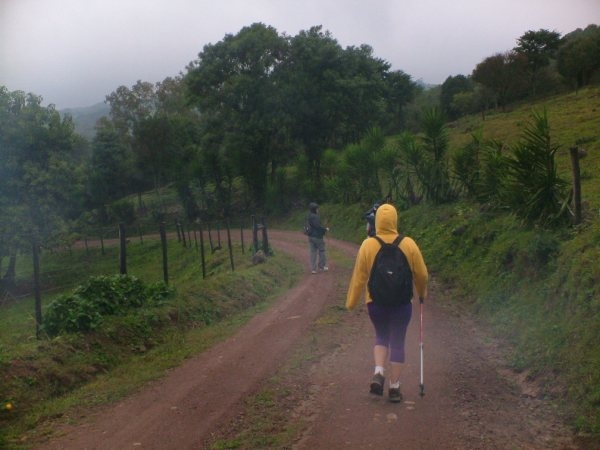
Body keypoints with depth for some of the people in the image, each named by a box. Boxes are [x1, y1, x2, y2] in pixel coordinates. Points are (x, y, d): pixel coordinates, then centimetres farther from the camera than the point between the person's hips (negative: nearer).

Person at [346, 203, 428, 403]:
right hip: (401, 302, 0)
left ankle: (378, 373, 2)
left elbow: (358, 277, -4)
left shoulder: (367, 245, -9)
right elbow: (421, 274, 1)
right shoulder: (408, 244, -7)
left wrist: (351, 302, 7)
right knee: (397, 343, 10)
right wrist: (422, 293, 20)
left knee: (381, 337, 21)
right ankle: (394, 387, 13)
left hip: (375, 302, 1)